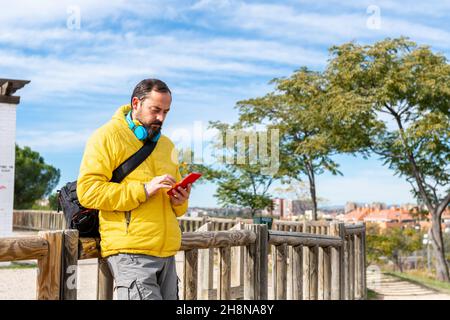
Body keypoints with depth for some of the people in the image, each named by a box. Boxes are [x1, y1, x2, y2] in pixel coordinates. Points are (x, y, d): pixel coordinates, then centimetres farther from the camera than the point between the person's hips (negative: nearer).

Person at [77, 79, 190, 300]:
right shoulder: (108, 136, -1)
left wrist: (179, 202, 6)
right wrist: (142, 190, -17)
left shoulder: (166, 144, 21)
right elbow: (87, 190, -11)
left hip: (167, 252, 7)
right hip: (130, 252, -6)